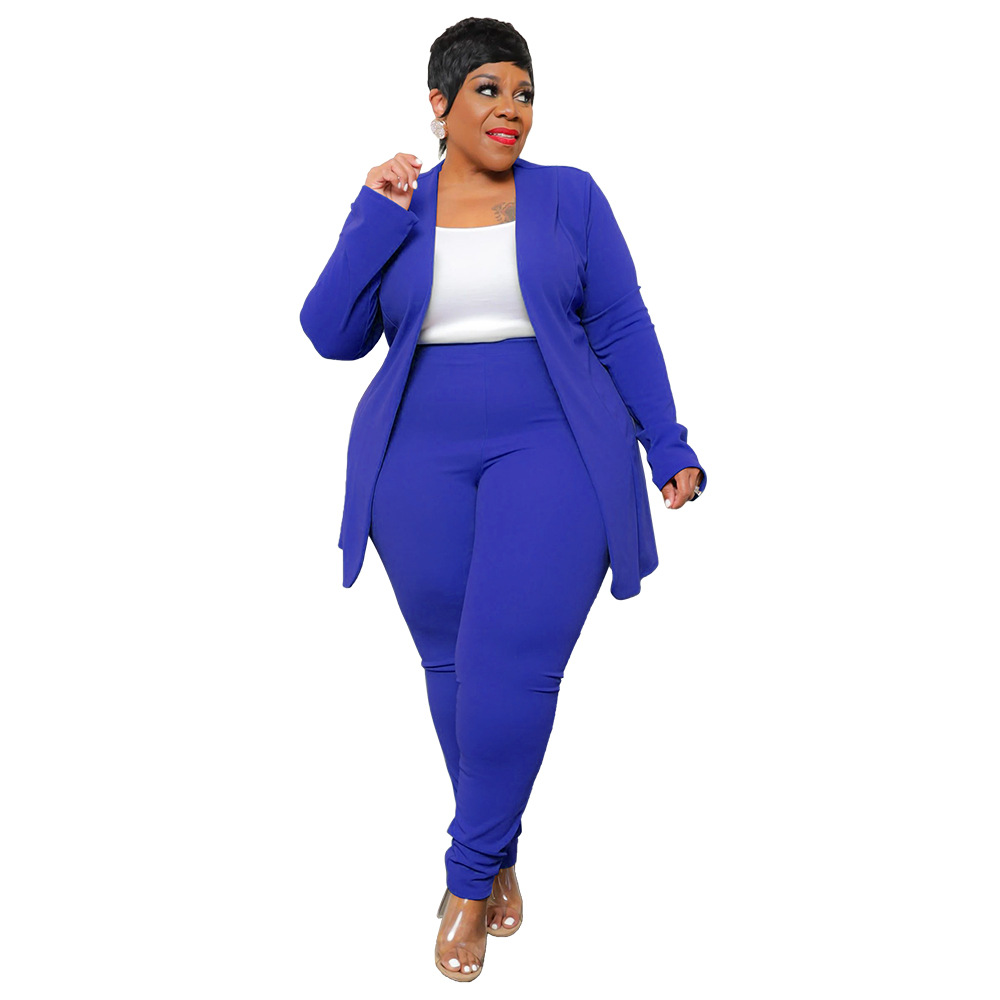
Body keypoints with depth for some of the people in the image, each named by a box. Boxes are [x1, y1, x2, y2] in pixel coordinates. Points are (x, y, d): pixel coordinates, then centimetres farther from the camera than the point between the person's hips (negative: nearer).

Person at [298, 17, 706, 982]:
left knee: (509, 668, -13)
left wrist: (667, 445, 2)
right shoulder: (390, 206, 9)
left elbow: (623, 328, 7)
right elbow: (333, 334, 0)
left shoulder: (570, 197, 7)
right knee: (451, 667, 7)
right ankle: (498, 855, 28)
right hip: (421, 460, 2)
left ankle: (470, 870, 7)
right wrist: (377, 214, -8)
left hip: (551, 450, -2)